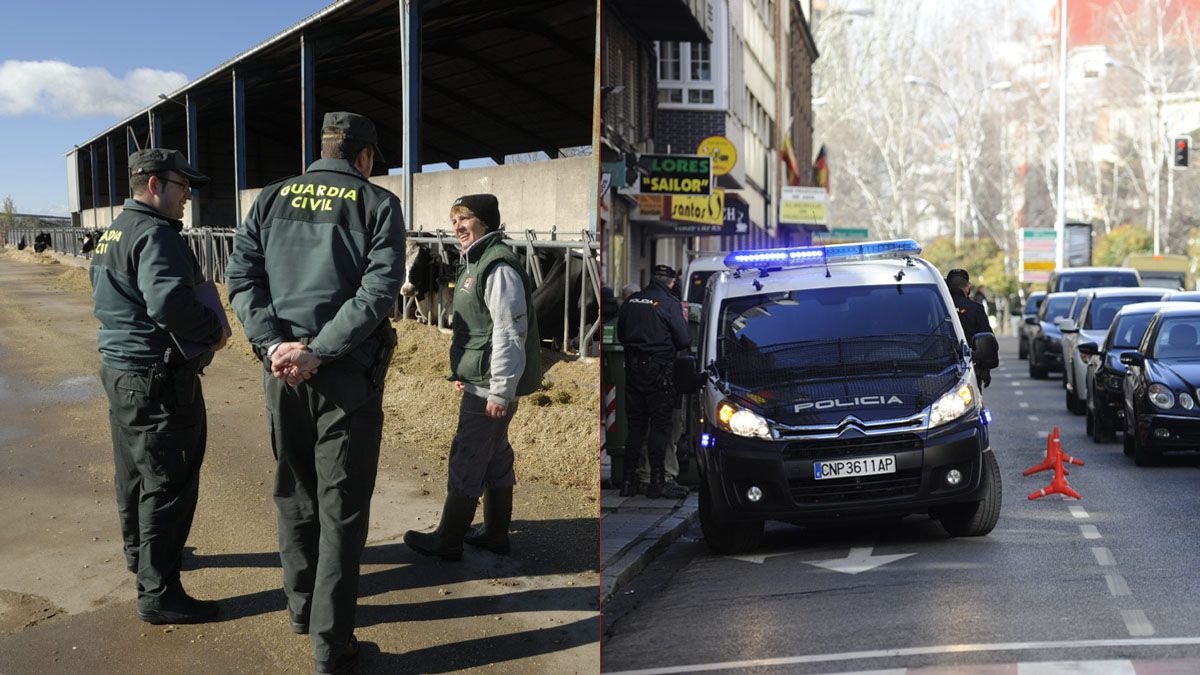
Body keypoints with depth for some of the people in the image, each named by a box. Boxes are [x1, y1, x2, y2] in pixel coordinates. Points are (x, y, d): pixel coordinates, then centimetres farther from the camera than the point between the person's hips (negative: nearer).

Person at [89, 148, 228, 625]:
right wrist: (214, 330, -19)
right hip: (157, 376, -11)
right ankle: (158, 593, 0)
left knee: (135, 470, 25)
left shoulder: (114, 232, 15)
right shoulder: (155, 235, -20)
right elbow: (169, 302, -33)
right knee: (168, 482, -5)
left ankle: (139, 553, 43)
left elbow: (102, 291, 25)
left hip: (119, 366, 11)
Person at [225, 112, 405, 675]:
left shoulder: (273, 198, 10)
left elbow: (241, 275, 0)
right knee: (342, 508, 3)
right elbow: (379, 290, -13)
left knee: (293, 492, 19)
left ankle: (300, 607, 34)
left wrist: (276, 345, -8)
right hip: (348, 375, -4)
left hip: (281, 371, 4)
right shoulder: (378, 203, -1)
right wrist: (318, 352, -15)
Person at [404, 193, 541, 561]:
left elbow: (509, 333, -23)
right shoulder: (475, 261, 15)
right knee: (495, 456, 16)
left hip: (490, 385, -10)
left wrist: (500, 392, -23)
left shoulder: (498, 266, -19)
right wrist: (463, 371, 25)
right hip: (480, 380, 10)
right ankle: (496, 535, 27)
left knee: (466, 461, -2)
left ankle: (447, 542, 7)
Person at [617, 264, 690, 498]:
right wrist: (684, 318, 9)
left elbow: (620, 335, 14)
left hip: (633, 368, 5)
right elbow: (683, 340, -8)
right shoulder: (670, 304, -9)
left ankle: (628, 481, 13)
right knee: (659, 426, 3)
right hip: (659, 371, -5)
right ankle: (657, 482, 0)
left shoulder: (631, 301, 6)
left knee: (634, 425, 12)